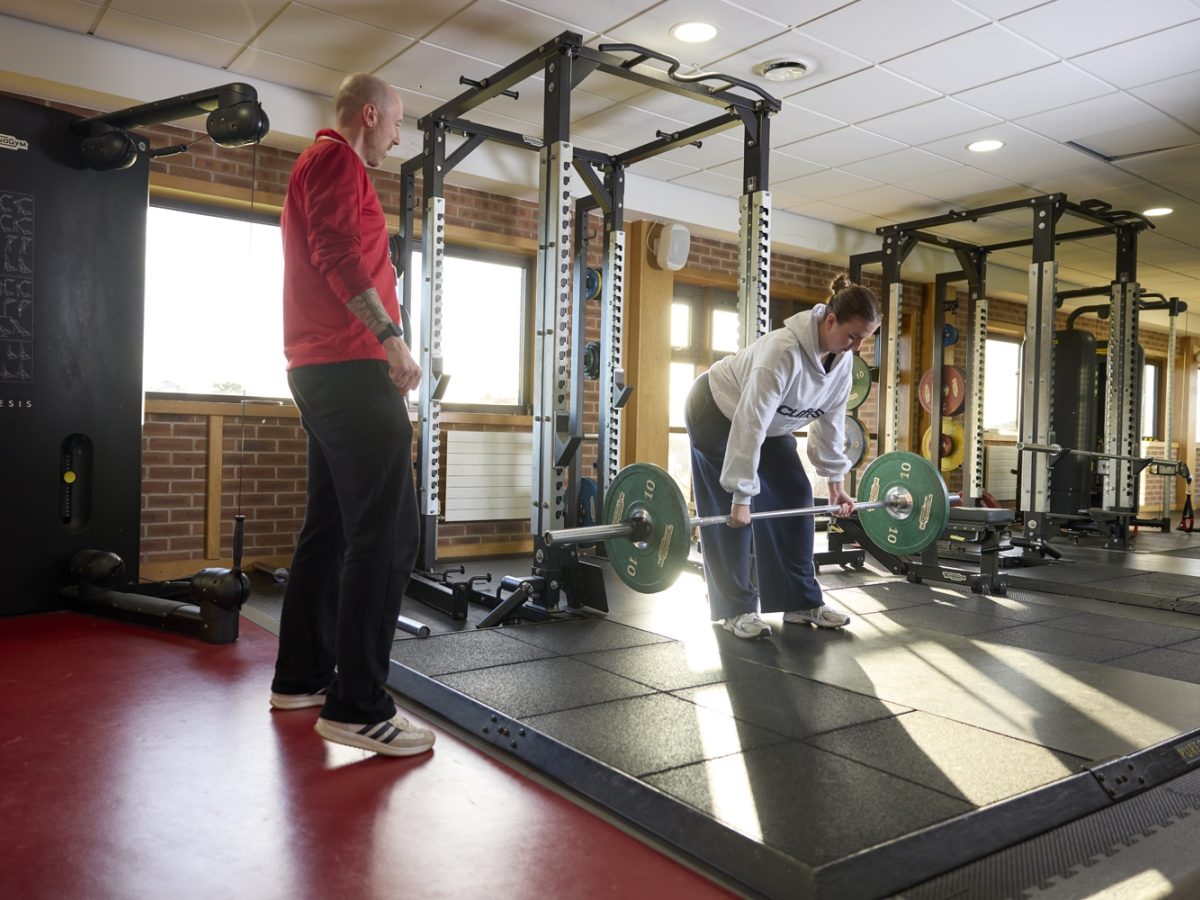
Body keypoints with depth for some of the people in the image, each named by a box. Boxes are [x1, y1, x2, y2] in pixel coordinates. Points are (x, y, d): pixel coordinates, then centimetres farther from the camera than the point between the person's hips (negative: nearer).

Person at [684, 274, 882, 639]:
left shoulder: (842, 359, -13)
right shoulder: (784, 350, -37)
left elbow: (830, 421, -1)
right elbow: (749, 424, -39)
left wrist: (834, 480, 1)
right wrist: (742, 495, -38)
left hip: (769, 422, 8)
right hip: (717, 412, -8)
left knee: (795, 498, 2)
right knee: (729, 514, -11)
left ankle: (802, 602, 10)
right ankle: (736, 609, 0)